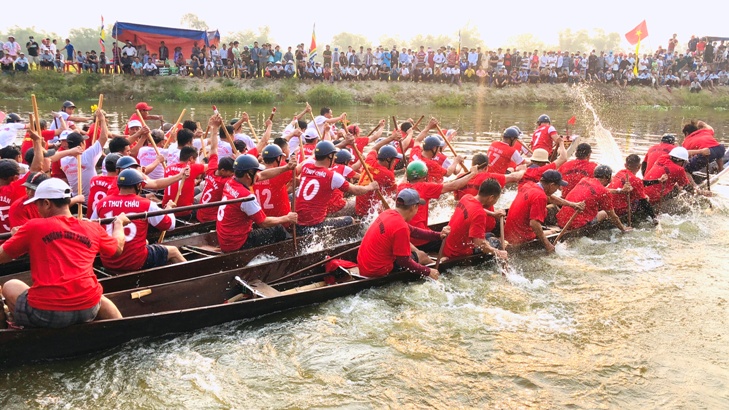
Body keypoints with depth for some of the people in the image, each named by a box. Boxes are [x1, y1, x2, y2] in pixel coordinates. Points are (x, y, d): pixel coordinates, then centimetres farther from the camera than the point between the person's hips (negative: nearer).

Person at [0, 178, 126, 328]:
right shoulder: (93, 228, 7)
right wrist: (119, 222, 45)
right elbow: (118, 247, 26)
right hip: (88, 310, 3)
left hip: (45, 312, -3)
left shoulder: (33, 227, -1)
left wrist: (18, 237, 30)